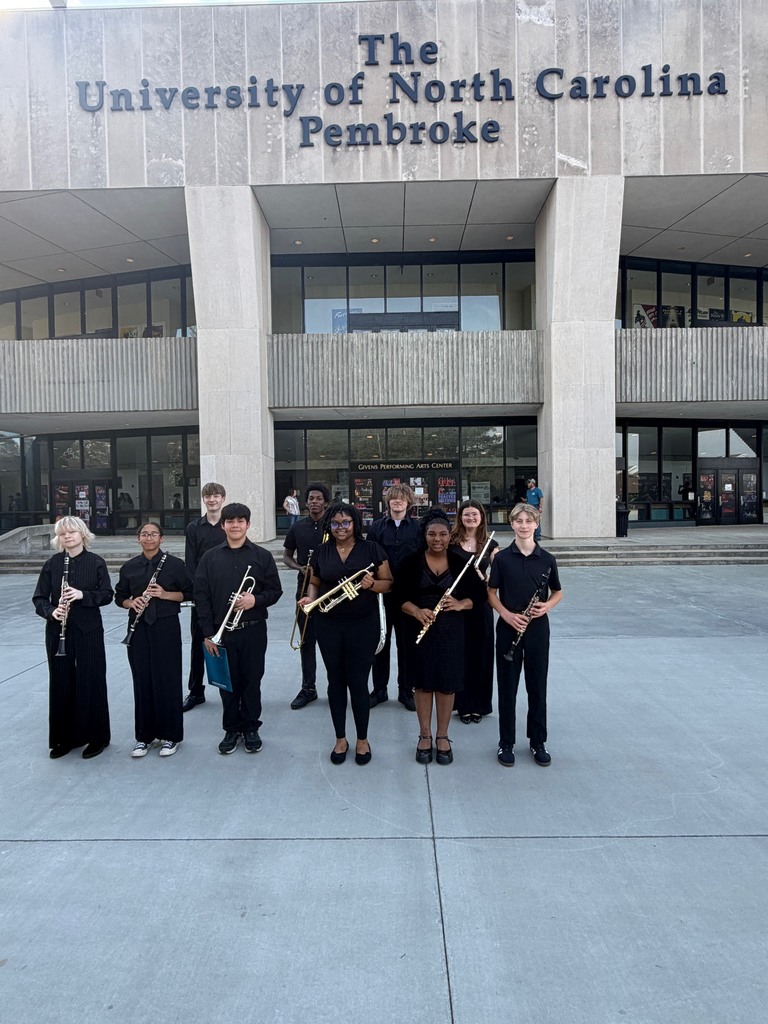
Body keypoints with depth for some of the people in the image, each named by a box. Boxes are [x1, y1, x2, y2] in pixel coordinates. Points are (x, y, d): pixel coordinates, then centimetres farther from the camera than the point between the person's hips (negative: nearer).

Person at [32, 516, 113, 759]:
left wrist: (82, 595, -19)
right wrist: (51, 611, -15)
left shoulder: (96, 562, -2)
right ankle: (66, 737, 21)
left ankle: (97, 737, 15)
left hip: (89, 630, -2)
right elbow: (39, 597, 4)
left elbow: (107, 594, -3)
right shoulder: (52, 564, 3)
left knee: (91, 682, 2)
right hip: (58, 632, 2)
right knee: (61, 683, 7)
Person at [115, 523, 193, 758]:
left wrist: (166, 594, -16)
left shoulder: (174, 564, -2)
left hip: (166, 627, -3)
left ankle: (170, 736, 14)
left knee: (167, 680, 1)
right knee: (142, 681, 7)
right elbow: (119, 597, 13)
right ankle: (144, 735, 20)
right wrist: (131, 602, -9)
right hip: (139, 629, 3)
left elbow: (188, 593, 0)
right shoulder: (129, 567, 7)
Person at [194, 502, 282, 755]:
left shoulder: (262, 556, 1)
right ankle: (231, 729, 24)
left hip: (253, 630, -1)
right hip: (221, 631, 1)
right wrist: (208, 633, -4)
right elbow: (201, 596, 1)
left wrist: (256, 599, -19)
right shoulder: (210, 558, 3)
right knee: (227, 682, 9)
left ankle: (251, 728, 23)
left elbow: (275, 590, 2)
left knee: (252, 680, 8)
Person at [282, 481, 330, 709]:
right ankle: (308, 688, 17)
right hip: (305, 588, 3)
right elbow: (286, 556, 14)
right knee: (307, 641, 8)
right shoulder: (298, 528, 6)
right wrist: (300, 567, -6)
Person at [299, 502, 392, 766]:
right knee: (335, 681, 12)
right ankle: (340, 738, 28)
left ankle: (362, 739, 22)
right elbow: (314, 583, 15)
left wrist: (372, 584, -20)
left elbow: (388, 583, 1)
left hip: (363, 625, -3)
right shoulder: (321, 552, 5)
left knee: (358, 682, 1)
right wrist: (310, 598, -6)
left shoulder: (371, 549, -3)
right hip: (328, 625, 3)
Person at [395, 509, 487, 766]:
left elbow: (479, 593, 4)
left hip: (451, 631, 1)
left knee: (447, 683, 6)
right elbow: (400, 596, -4)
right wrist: (417, 612, -22)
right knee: (422, 682, 8)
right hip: (419, 629, 0)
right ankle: (424, 735, 23)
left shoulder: (461, 562, -1)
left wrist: (461, 604, -15)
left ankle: (442, 736, 23)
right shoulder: (411, 562, -3)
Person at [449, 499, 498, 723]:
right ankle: (463, 704, 18)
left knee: (481, 653, 8)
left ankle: (479, 704, 22)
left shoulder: (490, 545, 4)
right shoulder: (451, 542, 1)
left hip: (480, 605, 1)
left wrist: (482, 578, -18)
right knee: (459, 653, 5)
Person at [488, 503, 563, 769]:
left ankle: (538, 742, 25)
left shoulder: (547, 559, -1)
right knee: (507, 686, 6)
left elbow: (557, 592, 9)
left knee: (538, 686, 10)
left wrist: (547, 606, -11)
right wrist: (507, 615, -15)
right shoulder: (502, 558, -4)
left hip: (537, 628, 1)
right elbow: (491, 592, 1)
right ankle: (506, 743, 20)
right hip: (508, 627, -1)